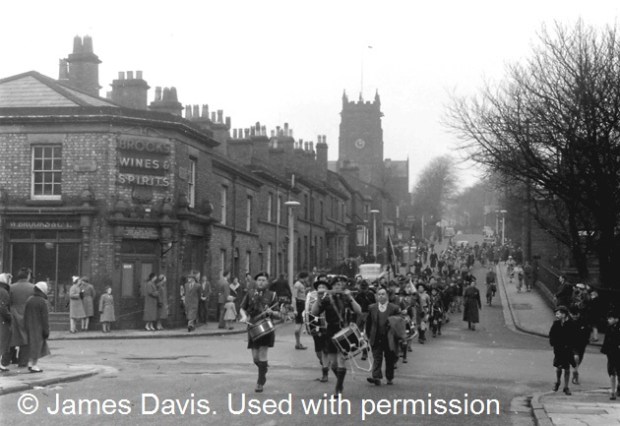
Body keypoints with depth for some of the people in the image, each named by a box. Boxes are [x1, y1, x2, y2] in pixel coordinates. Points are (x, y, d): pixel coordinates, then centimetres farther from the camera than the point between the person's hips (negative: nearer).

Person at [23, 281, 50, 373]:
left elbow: (25, 315, 10)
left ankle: (30, 363, 18)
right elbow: (45, 317, -15)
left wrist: (26, 327, 19)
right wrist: (46, 330, -10)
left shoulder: (29, 300, 4)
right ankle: (34, 366, 1)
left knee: (31, 344, 16)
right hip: (39, 327, -6)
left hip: (29, 327, 6)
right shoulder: (42, 302, -16)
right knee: (37, 345, -1)